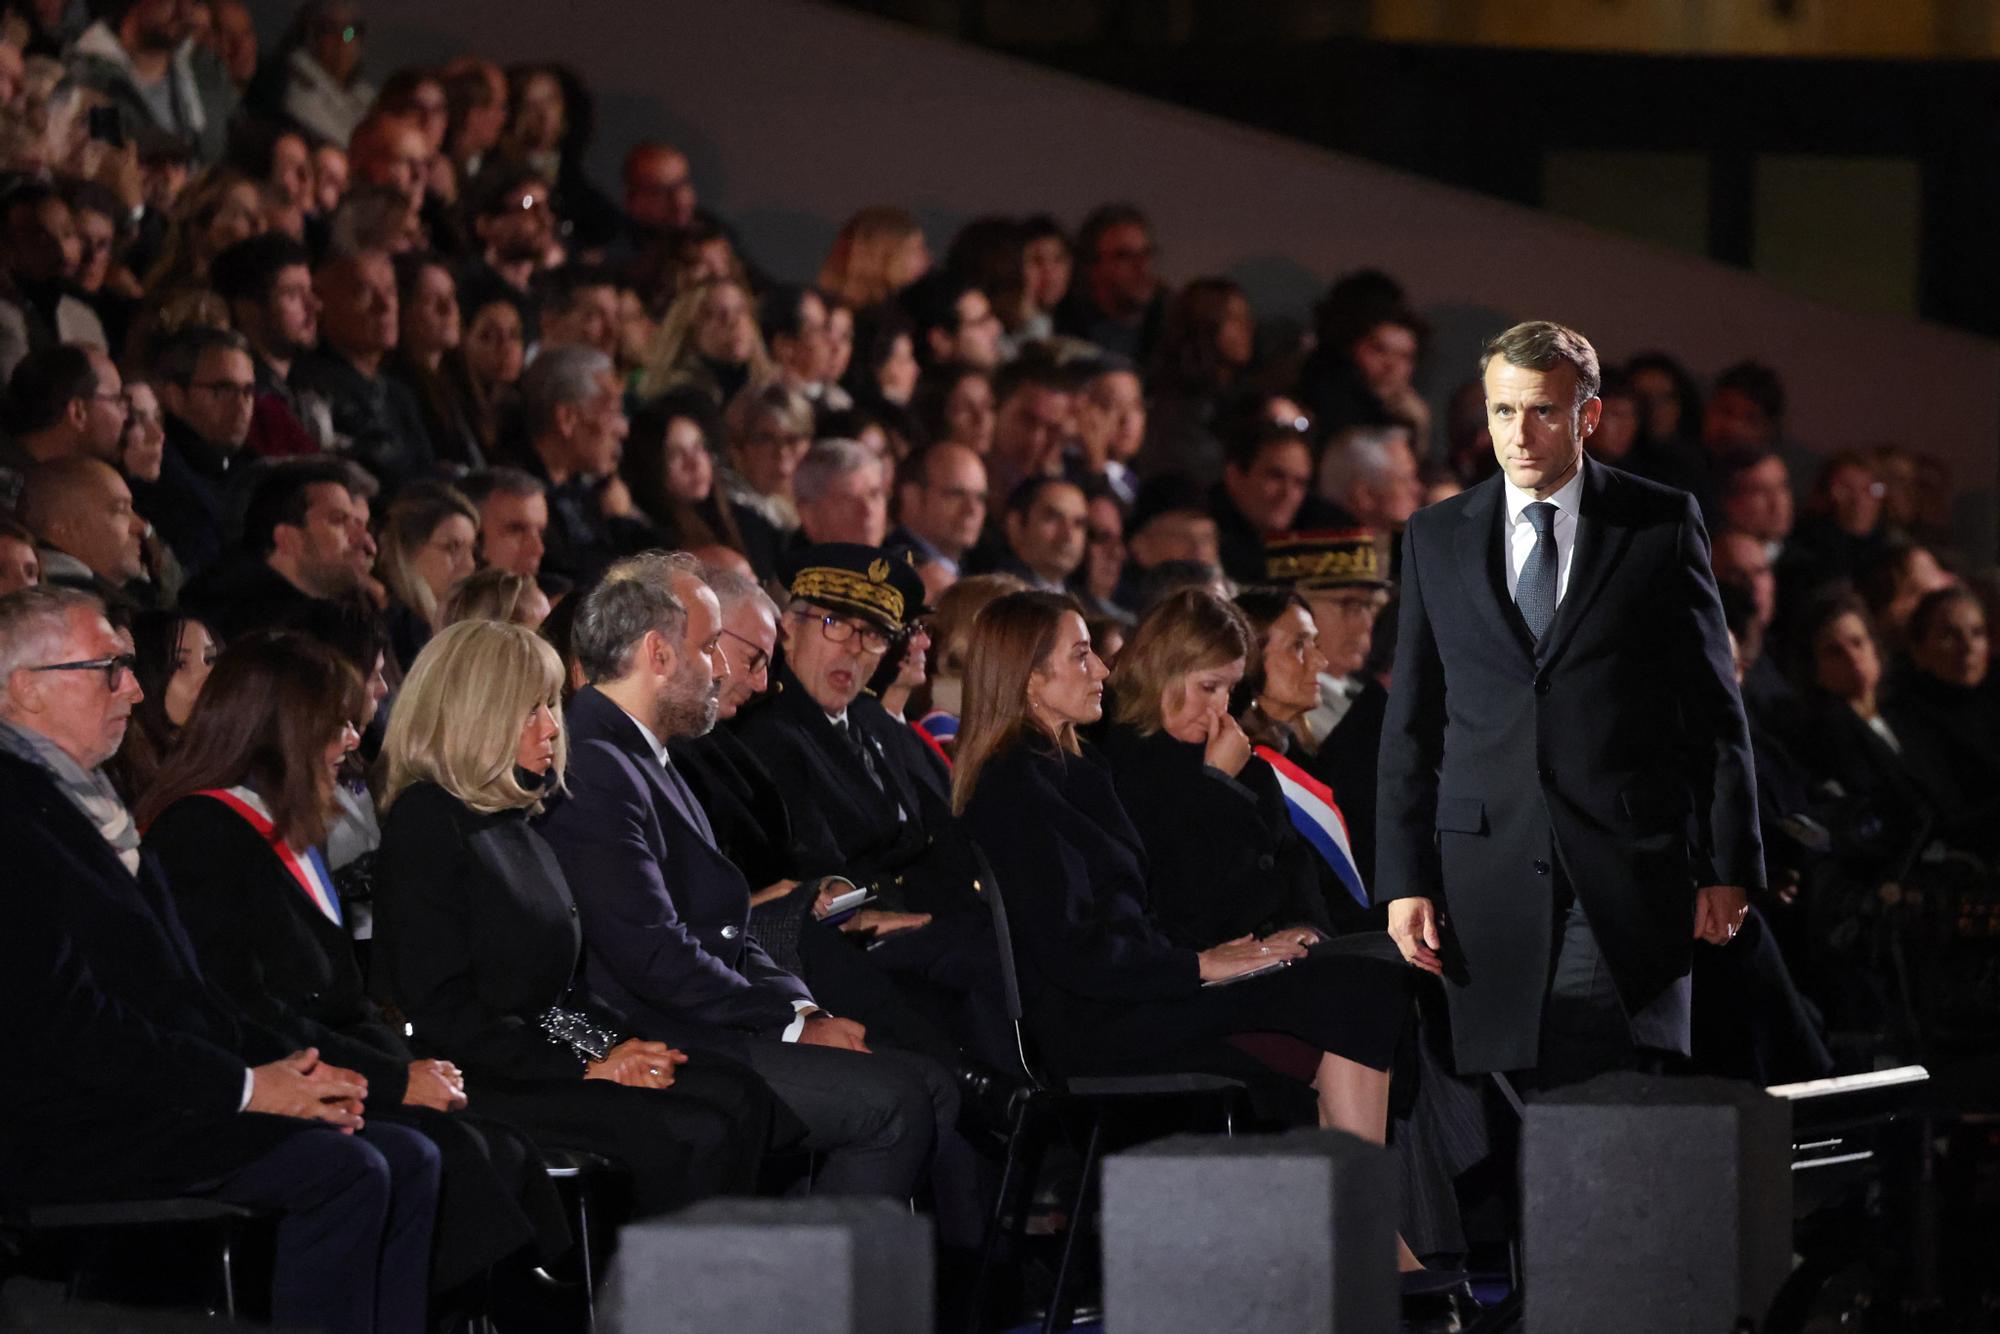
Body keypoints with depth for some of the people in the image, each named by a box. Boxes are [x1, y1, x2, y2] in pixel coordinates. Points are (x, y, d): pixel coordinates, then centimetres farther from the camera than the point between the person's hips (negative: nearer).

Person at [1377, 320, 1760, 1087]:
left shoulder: (1663, 525, 5)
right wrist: (1403, 879, 5)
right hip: (1487, 873, 2)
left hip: (1627, 875, -2)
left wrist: (1729, 868, 2)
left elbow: (1714, 706, 6)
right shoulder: (1435, 539, 12)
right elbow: (1410, 725, 13)